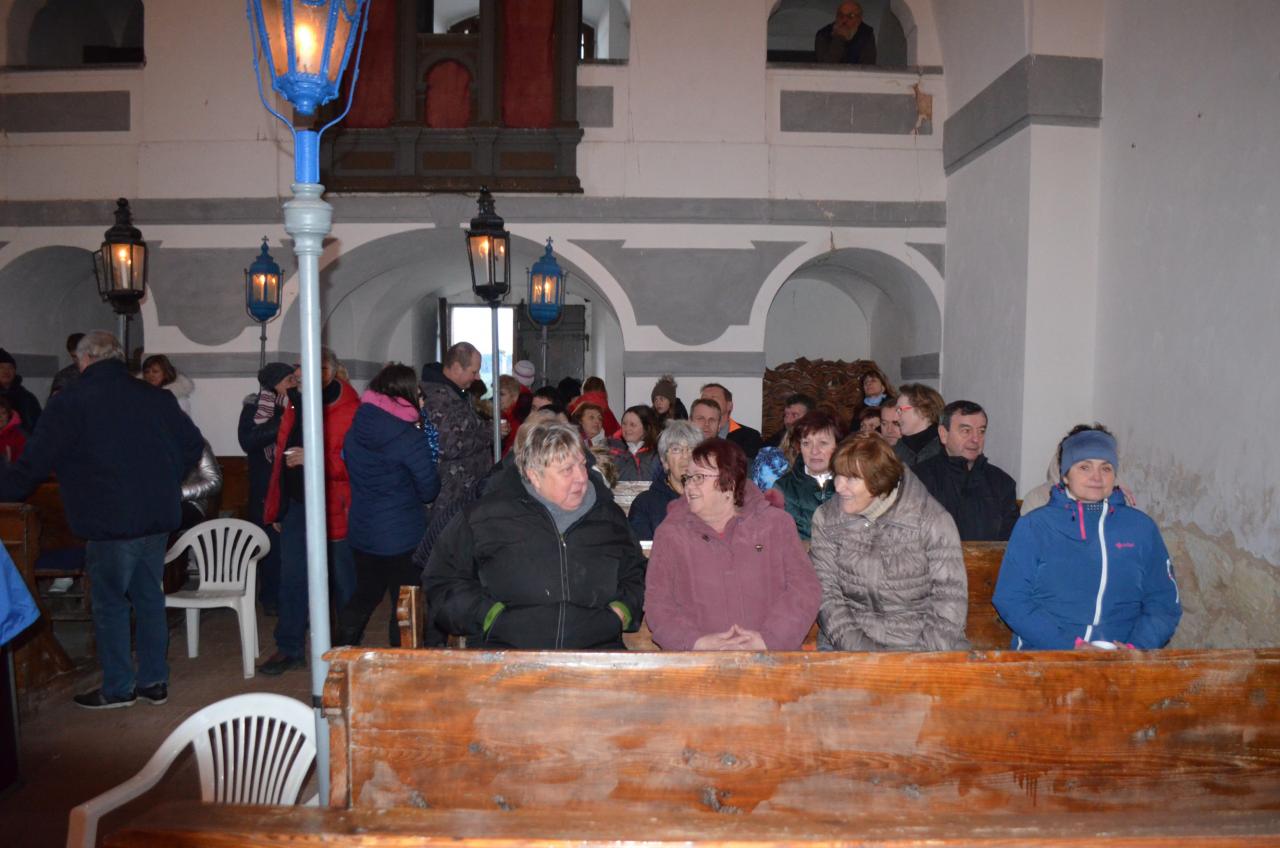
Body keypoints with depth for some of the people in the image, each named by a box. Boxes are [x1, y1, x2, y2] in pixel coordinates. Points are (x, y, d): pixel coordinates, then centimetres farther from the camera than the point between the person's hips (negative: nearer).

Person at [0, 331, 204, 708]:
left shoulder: (71, 401, -9)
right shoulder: (156, 397, 6)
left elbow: (34, 463, -9)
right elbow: (193, 445, 9)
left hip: (110, 524, -5)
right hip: (158, 518, 5)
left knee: (110, 603, 8)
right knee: (149, 598, 15)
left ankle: (118, 688, 17)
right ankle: (154, 681, 23)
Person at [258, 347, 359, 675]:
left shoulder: (350, 409, -10)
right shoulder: (296, 405, 12)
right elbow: (282, 455, 19)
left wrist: (312, 457, -26)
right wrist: (277, 505, 18)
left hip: (335, 507, -6)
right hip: (297, 502, 6)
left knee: (343, 580, 8)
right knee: (293, 577, 10)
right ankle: (289, 649, 22)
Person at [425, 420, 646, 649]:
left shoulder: (608, 516, 17)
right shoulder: (486, 515, 7)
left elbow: (635, 576, 30)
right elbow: (442, 580, 10)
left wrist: (619, 613, 9)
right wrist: (490, 616, -4)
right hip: (504, 647, -3)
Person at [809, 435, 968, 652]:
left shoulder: (933, 521, -4)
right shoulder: (826, 518, 2)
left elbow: (951, 599, -5)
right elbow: (825, 592, -2)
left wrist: (923, 656, -14)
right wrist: (856, 646, -13)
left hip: (920, 644, -1)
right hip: (850, 645, 1)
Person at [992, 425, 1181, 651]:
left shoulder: (1141, 528, 15)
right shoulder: (1033, 526, 7)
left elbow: (1165, 603, 14)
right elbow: (1011, 600, 0)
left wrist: (1135, 647, -4)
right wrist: (1070, 645, -10)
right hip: (1045, 654, -1)